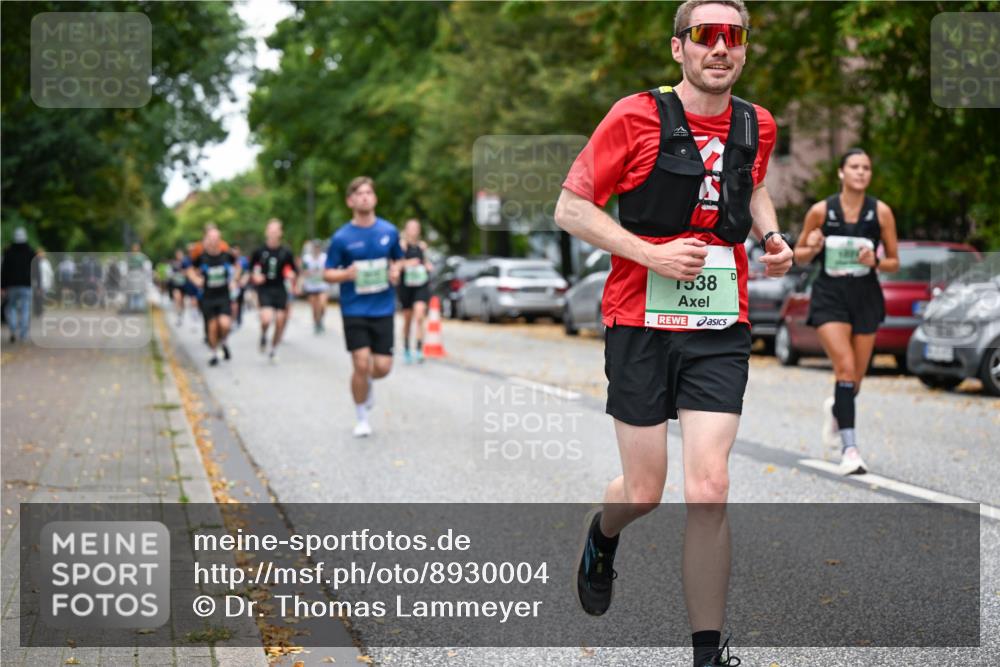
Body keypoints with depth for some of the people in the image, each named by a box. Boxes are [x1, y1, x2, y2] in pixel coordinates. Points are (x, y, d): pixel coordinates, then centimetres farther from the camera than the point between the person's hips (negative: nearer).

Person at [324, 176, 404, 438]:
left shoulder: (389, 231, 2)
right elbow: (328, 273, 1)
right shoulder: (341, 237, -5)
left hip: (383, 309, 2)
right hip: (354, 310, -2)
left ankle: (367, 382, 35)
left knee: (382, 367, -3)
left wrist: (395, 271, -6)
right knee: (361, 364, -9)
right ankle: (361, 418, 12)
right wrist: (347, 274, -20)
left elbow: (397, 259, 17)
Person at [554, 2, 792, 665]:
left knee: (709, 491, -9)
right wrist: (651, 254, -17)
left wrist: (771, 234, 9)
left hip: (720, 332, 3)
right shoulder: (637, 117, -7)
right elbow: (571, 208, -6)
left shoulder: (757, 126, 7)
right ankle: (602, 537, 43)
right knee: (643, 494, 4)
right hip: (641, 325, -2)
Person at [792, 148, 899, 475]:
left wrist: (875, 262, -16)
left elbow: (894, 262, 6)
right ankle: (849, 449, -20)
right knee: (845, 367, -19)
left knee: (855, 378, 9)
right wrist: (812, 249, -15)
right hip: (830, 296, -2)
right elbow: (799, 255, 7)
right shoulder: (821, 211, -3)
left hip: (866, 297, 2)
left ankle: (836, 408, 45)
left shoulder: (881, 212, -1)